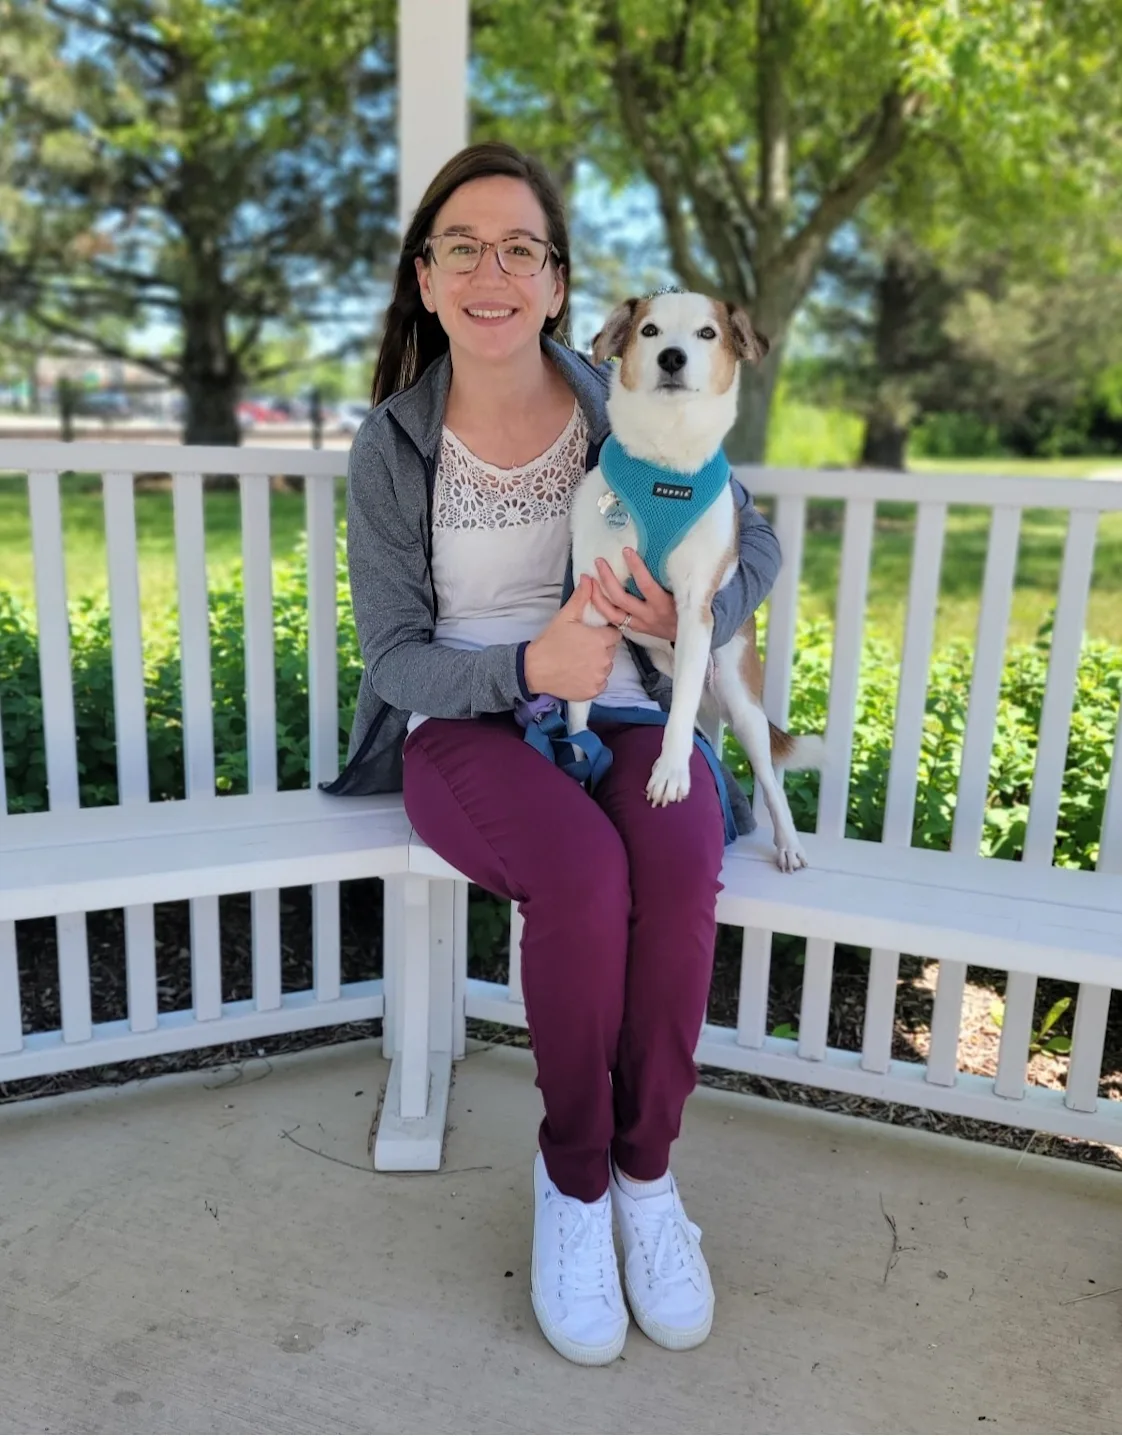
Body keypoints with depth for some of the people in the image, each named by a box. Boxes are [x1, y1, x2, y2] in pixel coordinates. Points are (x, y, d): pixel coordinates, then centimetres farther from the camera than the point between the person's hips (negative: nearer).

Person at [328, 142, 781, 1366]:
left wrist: (687, 611, -17)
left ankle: (646, 1170, -6)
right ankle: (572, 1179, -5)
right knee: (583, 875, -32)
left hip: (624, 713, 2)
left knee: (677, 866, -31)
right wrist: (527, 668, -24)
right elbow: (394, 652, -4)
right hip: (465, 725, -1)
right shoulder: (391, 448, -2)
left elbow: (755, 548, 7)